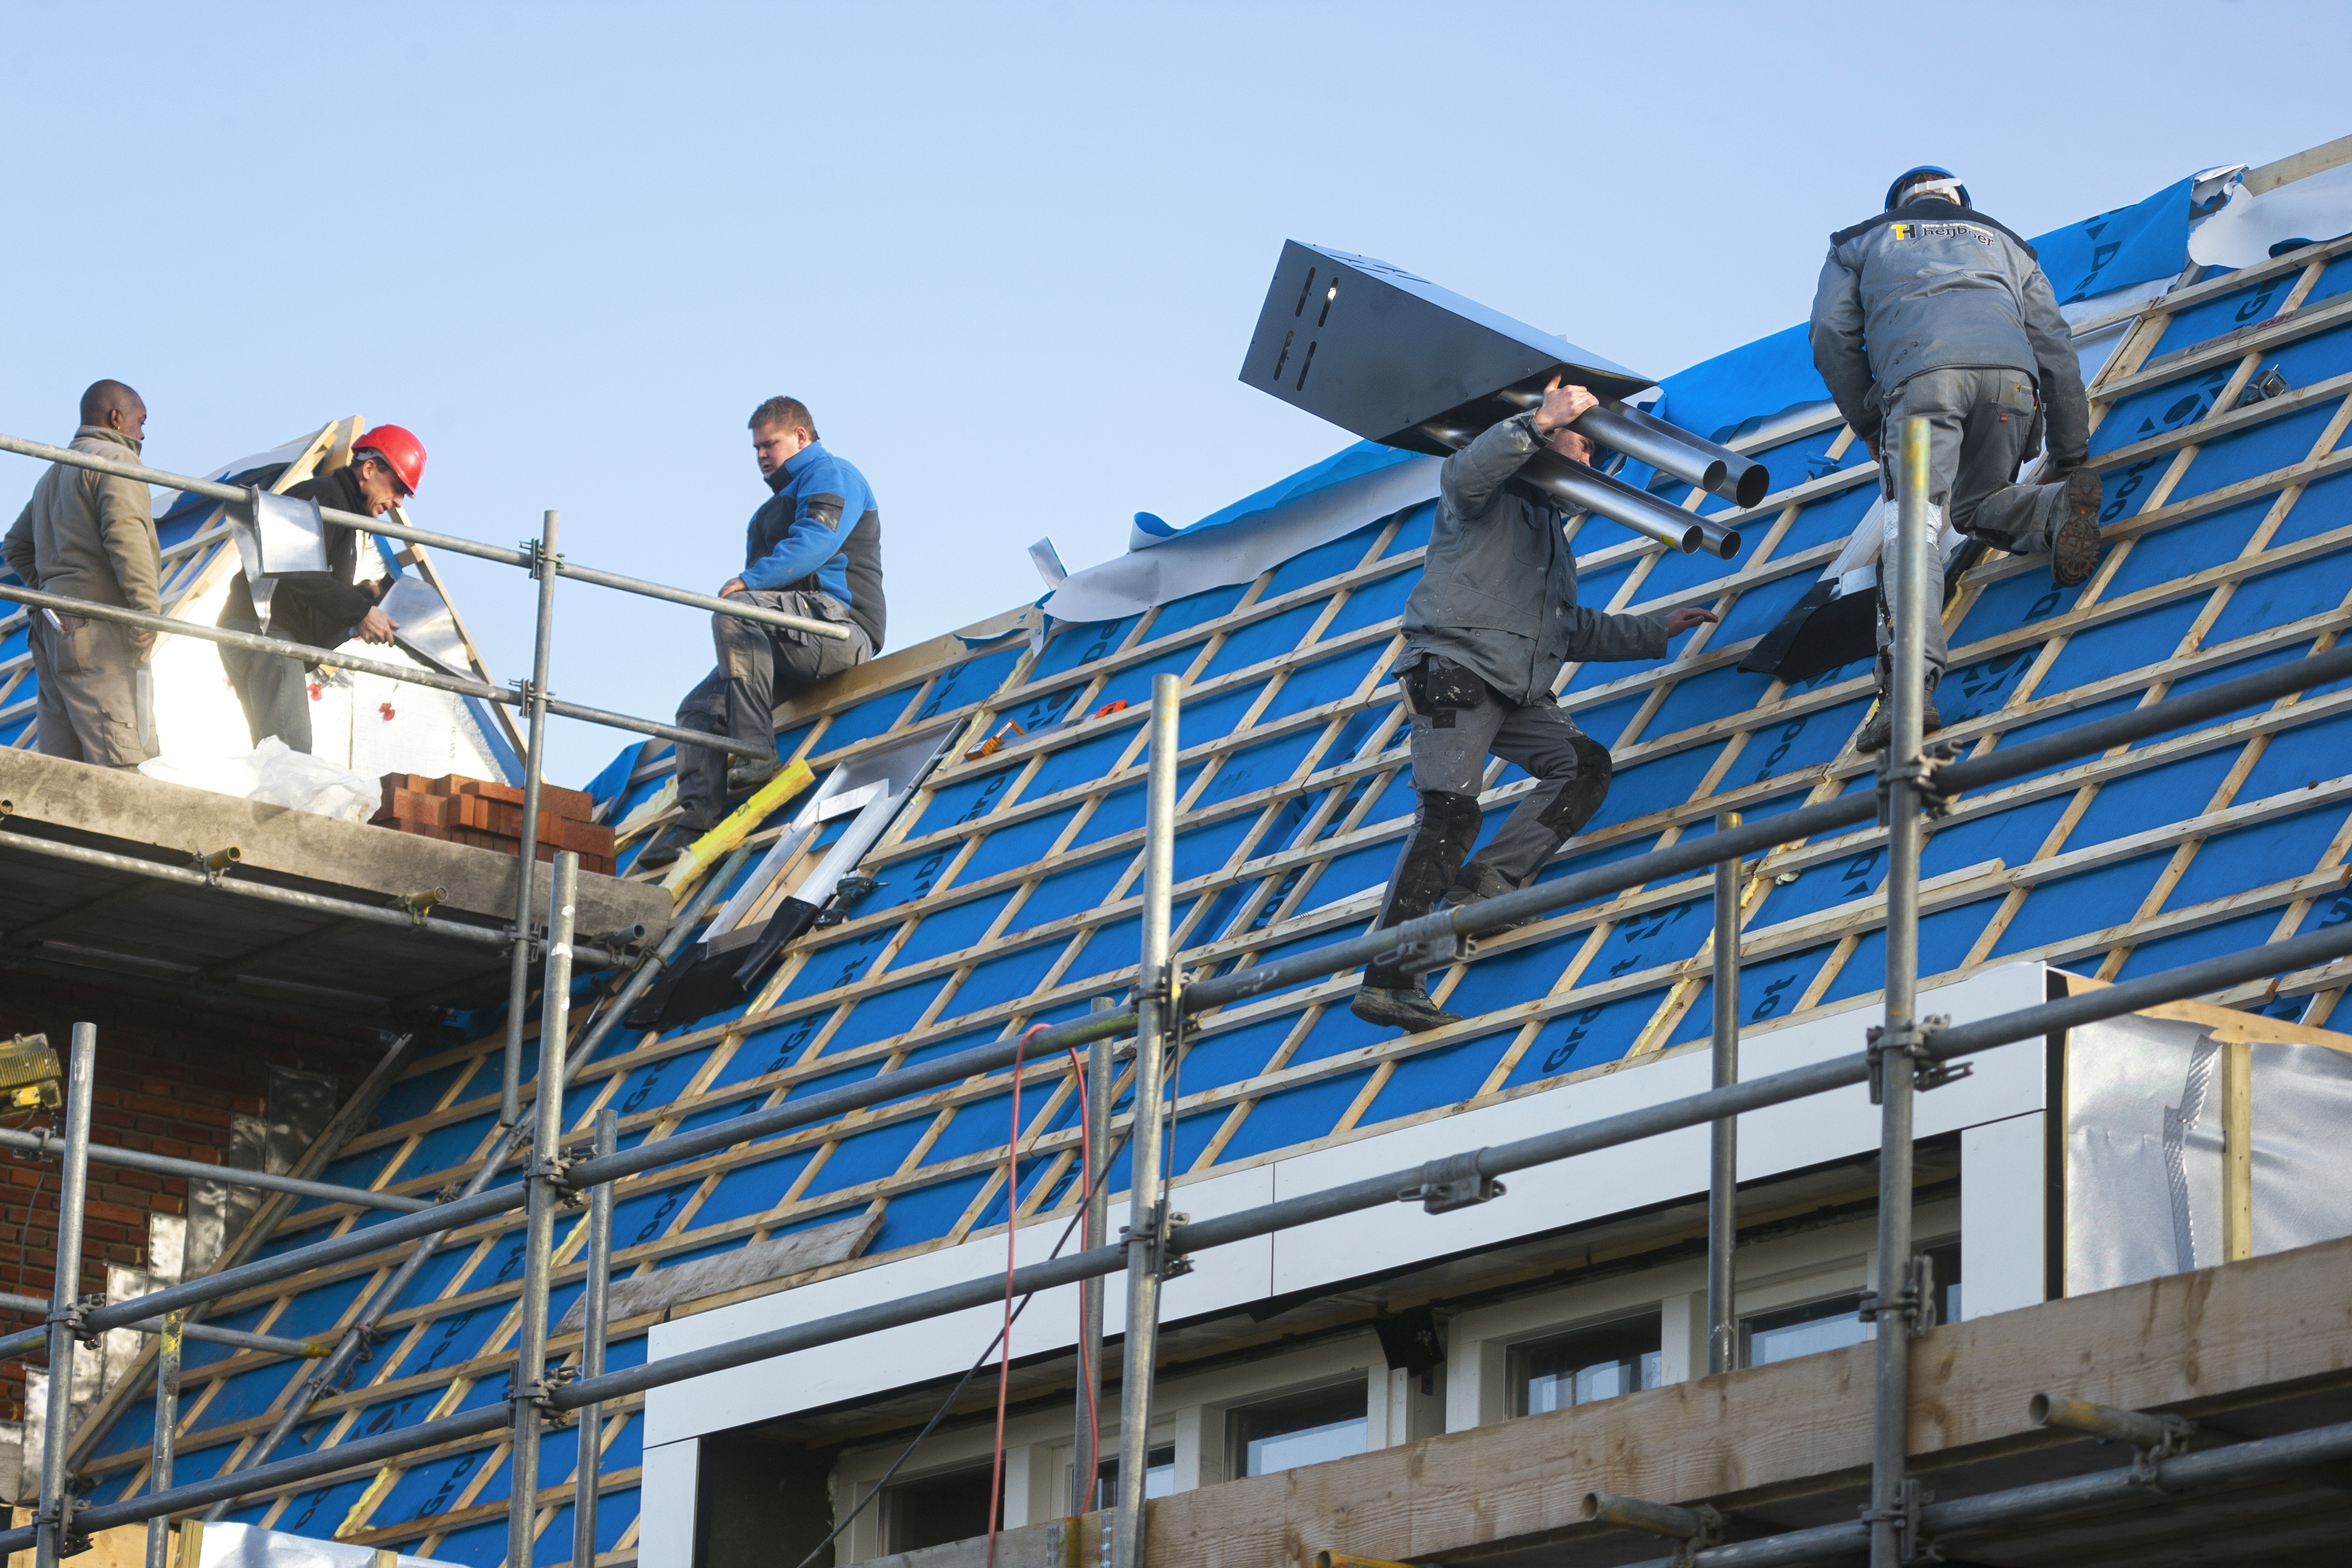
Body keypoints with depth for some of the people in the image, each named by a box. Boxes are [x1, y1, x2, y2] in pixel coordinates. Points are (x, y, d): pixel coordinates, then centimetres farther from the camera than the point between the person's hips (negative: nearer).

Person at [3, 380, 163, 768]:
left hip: (53, 631, 9)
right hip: (98, 630, -9)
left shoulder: (54, 473, 28)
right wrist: (147, 610, -22)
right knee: (127, 765, -19)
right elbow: (125, 533, -17)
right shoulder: (115, 458, -1)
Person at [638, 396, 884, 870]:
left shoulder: (829, 474, 2)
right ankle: (697, 819, -15)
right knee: (700, 707, -3)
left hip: (842, 620, -10)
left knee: (735, 611, -33)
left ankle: (756, 752, -37)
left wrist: (749, 581, -23)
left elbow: (817, 541, -16)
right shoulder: (777, 505, 32)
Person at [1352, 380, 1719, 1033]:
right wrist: (1540, 422, -33)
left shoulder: (1550, 528, 32)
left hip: (1517, 695, 9)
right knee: (1450, 814, -20)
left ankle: (1482, 888, -16)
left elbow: (1572, 630, 36)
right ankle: (1386, 980, -25)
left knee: (1585, 764, -11)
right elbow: (1468, 471, -23)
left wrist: (1655, 631, 33)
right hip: (1453, 673, -9)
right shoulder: (1487, 496, 5)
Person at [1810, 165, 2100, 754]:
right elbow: (2054, 346, 29)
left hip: (1922, 377, -3)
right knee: (1975, 507, 25)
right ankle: (2057, 507, -7)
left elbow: (1833, 335, 18)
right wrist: (2069, 453, 30)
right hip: (2011, 376, 3)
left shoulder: (1860, 243, 34)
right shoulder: (2003, 242, 38)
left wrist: (1868, 426, 24)